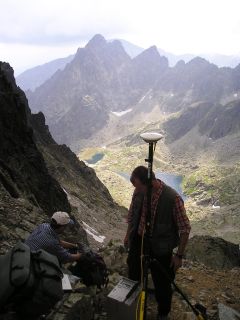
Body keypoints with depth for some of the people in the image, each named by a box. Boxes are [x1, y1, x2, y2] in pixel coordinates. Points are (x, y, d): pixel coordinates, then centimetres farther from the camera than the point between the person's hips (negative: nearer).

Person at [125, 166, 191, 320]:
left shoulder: (173, 198, -27)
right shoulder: (138, 192, -11)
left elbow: (185, 228, -17)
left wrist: (179, 255, -13)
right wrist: (128, 235, 17)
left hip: (160, 248, -5)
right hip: (138, 242, 5)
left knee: (162, 284, 14)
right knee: (134, 278, 24)